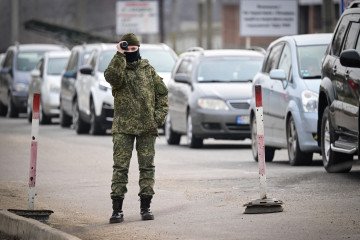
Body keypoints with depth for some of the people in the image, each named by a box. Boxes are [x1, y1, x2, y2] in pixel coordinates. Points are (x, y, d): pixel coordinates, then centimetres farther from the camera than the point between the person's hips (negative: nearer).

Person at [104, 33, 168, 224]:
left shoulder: (148, 69, 10)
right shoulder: (118, 68, 2)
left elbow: (162, 92, 13)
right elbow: (111, 76, -24)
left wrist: (160, 114, 1)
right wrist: (120, 56, -21)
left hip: (147, 127, 2)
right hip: (123, 127, -2)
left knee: (147, 166, 5)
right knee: (120, 167, -5)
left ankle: (145, 207, 12)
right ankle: (117, 209, -4)